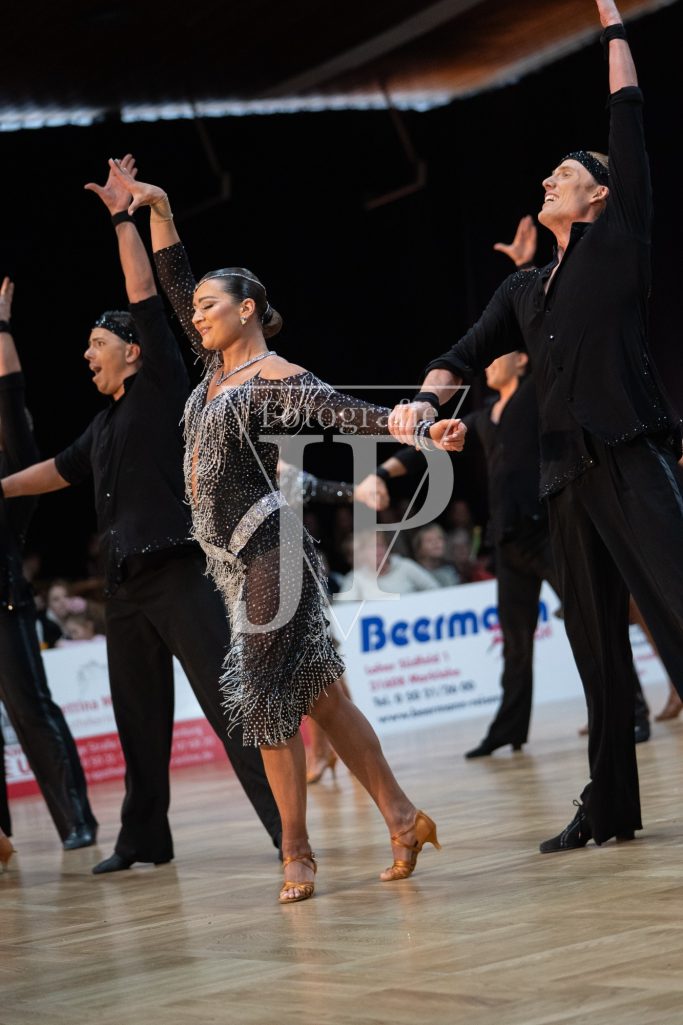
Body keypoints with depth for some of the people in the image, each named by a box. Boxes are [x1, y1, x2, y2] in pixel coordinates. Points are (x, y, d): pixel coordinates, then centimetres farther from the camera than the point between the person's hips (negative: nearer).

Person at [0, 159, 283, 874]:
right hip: (126, 582, 8)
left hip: (179, 569, -8)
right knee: (139, 716, 11)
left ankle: (284, 819, -14)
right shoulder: (105, 424, 20)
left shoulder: (162, 386, 0)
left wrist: (123, 221, -4)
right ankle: (143, 837, 20)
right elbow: (62, 469, 34)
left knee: (230, 698, -12)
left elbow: (146, 300, -6)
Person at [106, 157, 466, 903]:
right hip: (234, 554, 8)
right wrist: (156, 209, 21)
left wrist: (418, 430, -37)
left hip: (268, 549, -8)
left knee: (266, 697, -9)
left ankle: (297, 855, -3)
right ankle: (402, 819, 9)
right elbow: (174, 286, 22)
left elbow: (346, 412, -22)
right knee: (314, 691, 6)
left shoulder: (276, 378, -9)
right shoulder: (217, 366, 14)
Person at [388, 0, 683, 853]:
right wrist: (427, 397, -4)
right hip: (569, 473, 7)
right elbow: (470, 352, 17)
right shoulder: (524, 290, 22)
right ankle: (609, 806, 13)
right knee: (596, 646, 8)